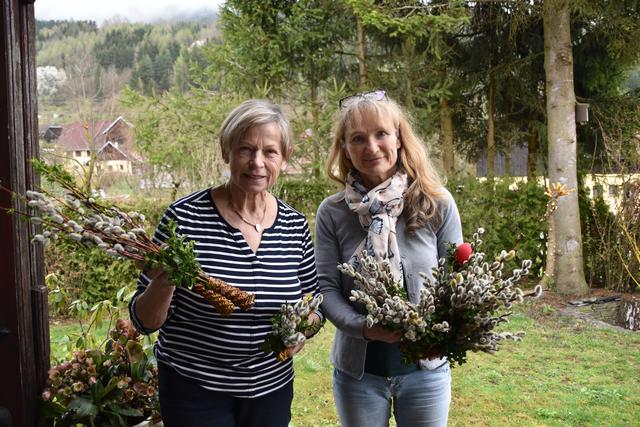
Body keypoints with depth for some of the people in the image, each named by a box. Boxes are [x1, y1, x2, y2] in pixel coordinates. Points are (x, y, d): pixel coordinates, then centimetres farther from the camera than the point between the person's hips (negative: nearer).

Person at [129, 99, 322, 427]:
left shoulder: (295, 226, -4)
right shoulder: (185, 217, -15)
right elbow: (145, 321, -10)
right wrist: (163, 285, -29)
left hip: (272, 388, 4)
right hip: (193, 390, -3)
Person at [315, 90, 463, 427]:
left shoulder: (437, 204, -7)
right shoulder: (331, 213, -6)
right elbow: (326, 288, -7)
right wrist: (364, 327, -24)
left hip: (426, 368, 0)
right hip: (358, 371, 0)